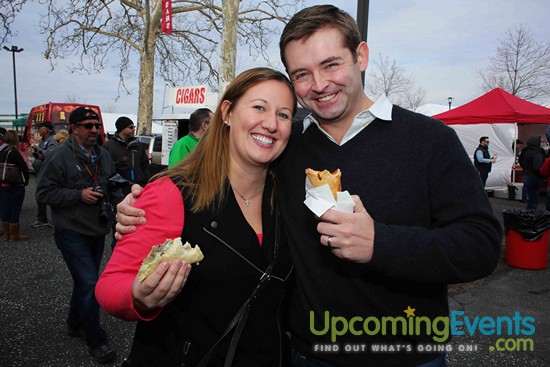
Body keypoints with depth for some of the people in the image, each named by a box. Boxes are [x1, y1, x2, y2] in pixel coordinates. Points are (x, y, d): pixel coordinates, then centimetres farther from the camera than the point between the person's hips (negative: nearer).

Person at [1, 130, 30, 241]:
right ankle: (14, 235, 11)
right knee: (15, 210, 2)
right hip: (16, 186, -7)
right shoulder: (14, 152, -17)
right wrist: (26, 181, -2)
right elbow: (24, 168, -17)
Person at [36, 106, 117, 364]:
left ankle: (75, 324, 42)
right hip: (72, 233, -7)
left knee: (85, 281, 20)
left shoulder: (103, 155, 8)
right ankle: (96, 341, 9)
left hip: (97, 231, 7)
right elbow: (43, 193, -13)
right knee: (90, 284, -7)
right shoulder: (59, 156, -12)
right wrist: (79, 195, -22)